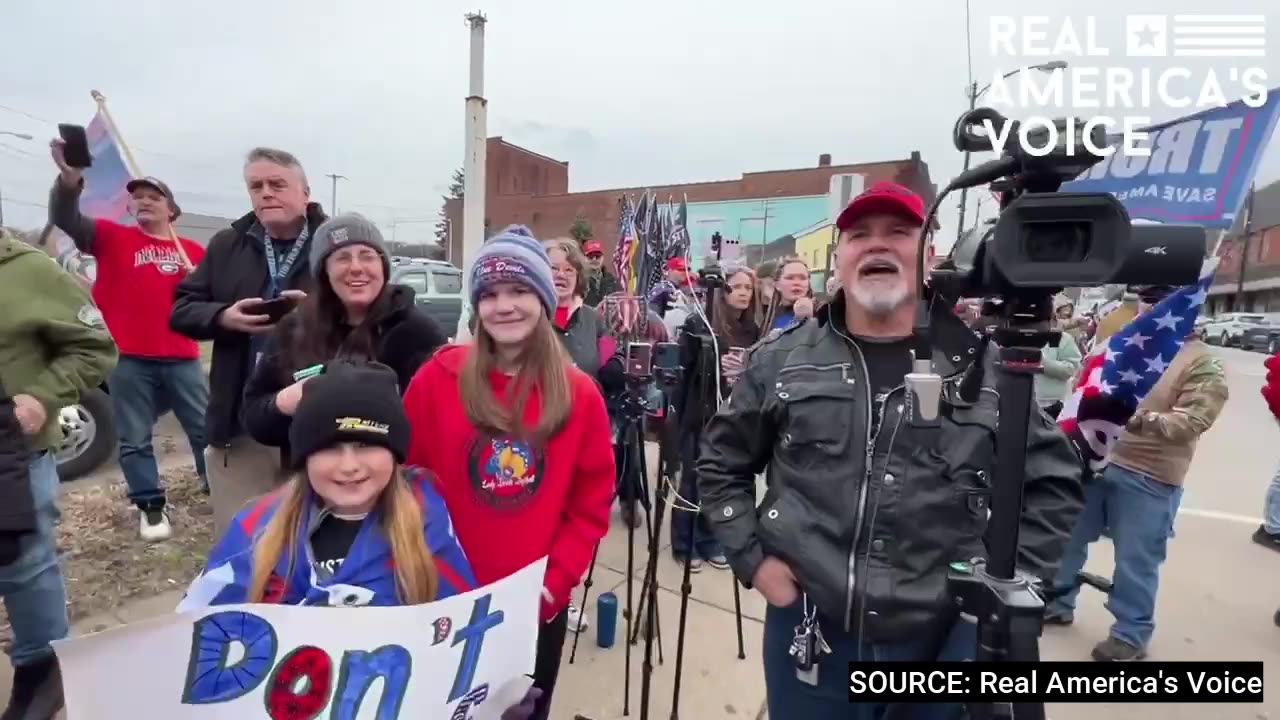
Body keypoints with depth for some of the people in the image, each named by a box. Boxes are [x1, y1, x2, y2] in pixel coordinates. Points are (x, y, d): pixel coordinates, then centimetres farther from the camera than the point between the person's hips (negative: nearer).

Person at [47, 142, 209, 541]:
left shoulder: (193, 251, 9)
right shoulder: (111, 236, 5)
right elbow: (66, 220, -13)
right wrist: (69, 180, -31)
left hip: (182, 358, 1)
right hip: (128, 359, -1)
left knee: (206, 429, 8)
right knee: (134, 441, 8)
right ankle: (151, 508, 22)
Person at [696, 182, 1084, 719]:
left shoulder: (988, 367, -2)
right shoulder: (781, 359, -3)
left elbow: (1054, 482, 8)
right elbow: (722, 464, 5)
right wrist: (752, 558, -2)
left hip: (942, 641, 1)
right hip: (807, 632, 0)